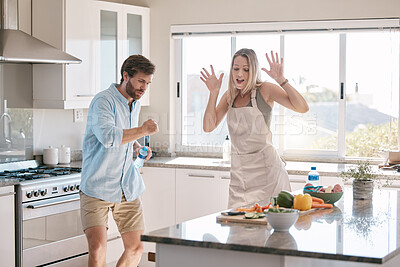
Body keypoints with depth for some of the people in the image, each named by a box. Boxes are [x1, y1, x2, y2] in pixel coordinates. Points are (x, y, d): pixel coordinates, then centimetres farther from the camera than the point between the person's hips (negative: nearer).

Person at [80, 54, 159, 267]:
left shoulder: (135, 104, 13)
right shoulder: (103, 101, -13)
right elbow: (108, 137, -30)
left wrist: (138, 147, 9)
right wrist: (143, 130, -23)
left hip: (127, 189, 7)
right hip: (97, 188, -7)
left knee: (136, 248, 9)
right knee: (98, 247, -19)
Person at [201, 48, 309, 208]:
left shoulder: (265, 90, -4)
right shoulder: (230, 95, 10)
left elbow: (302, 108, -14)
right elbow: (209, 127, 4)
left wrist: (281, 80, -21)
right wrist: (213, 93, -4)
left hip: (265, 166, -4)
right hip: (239, 169, 4)